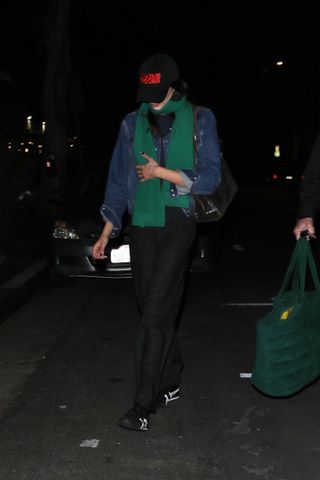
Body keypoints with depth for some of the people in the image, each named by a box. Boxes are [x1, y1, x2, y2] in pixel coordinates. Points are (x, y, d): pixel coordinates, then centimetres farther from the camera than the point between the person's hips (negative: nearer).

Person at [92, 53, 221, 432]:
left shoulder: (199, 120, 1)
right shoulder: (132, 124, 10)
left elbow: (210, 177, -2)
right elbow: (118, 181, 11)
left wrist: (162, 172, -10)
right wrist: (106, 233, 7)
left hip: (177, 222, -4)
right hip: (142, 225, 4)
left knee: (155, 311, -12)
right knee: (153, 308, 10)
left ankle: (144, 404, -8)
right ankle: (170, 381, 28)